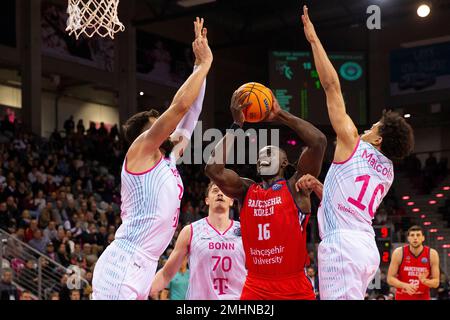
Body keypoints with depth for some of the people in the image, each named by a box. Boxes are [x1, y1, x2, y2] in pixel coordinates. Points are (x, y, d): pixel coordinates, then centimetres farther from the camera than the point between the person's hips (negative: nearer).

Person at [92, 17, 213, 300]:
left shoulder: (168, 161, 22)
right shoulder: (140, 150, 0)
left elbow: (190, 112, 26)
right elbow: (179, 105, -10)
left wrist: (201, 65, 23)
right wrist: (205, 62, 1)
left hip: (142, 268, 9)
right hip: (122, 266, -9)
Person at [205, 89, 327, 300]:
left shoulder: (296, 187, 0)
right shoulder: (245, 190, 10)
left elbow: (319, 141, -13)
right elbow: (213, 169, -7)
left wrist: (280, 115, -7)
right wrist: (236, 125, -7)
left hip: (294, 287, -3)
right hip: (255, 286, 3)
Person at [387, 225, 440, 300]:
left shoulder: (432, 254, -9)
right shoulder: (399, 253, -10)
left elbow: (436, 282, -4)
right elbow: (390, 278, -7)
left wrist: (425, 281, -26)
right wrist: (405, 285, -25)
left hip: (423, 297, 0)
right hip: (402, 297, 0)